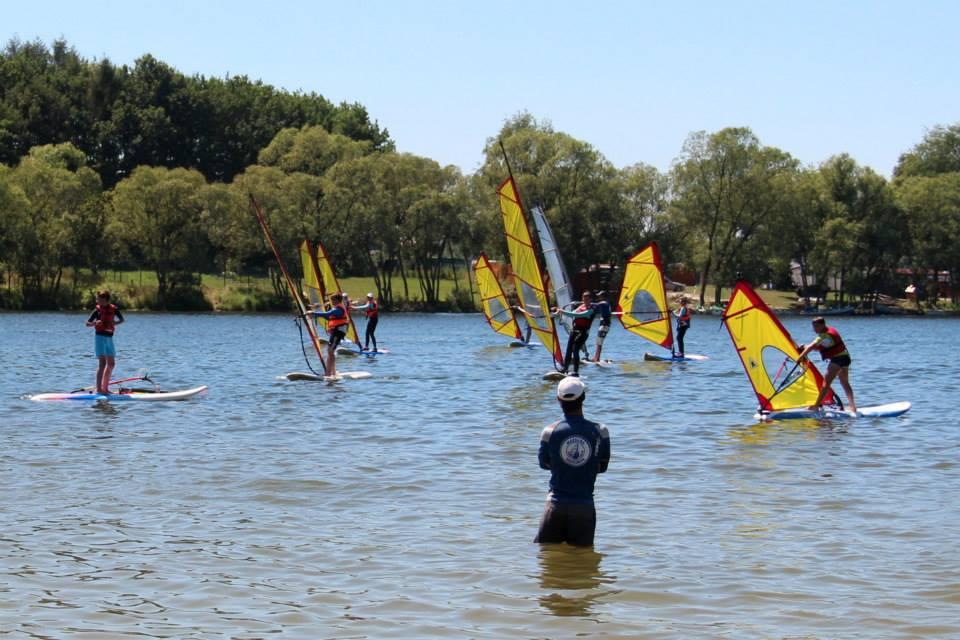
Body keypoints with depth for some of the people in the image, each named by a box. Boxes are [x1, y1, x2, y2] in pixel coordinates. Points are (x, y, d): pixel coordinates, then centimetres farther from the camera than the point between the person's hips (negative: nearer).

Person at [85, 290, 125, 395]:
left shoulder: (113, 309, 3)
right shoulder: (97, 309, -4)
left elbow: (122, 320, 11)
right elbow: (87, 323, -2)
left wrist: (115, 323, -7)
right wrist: (95, 323, -21)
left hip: (109, 337, 5)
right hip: (100, 336, -5)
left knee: (111, 363, 10)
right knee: (102, 363, -11)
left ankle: (105, 387, 20)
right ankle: (99, 389, -12)